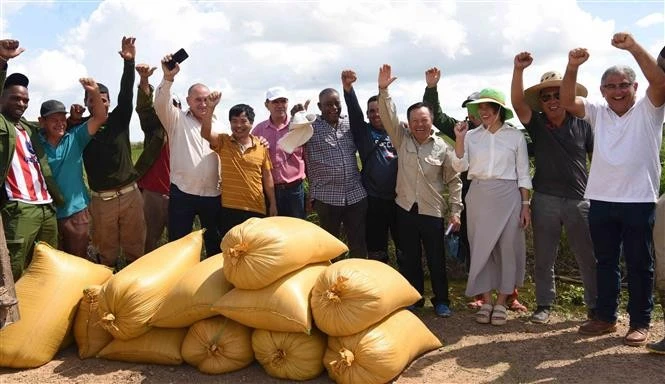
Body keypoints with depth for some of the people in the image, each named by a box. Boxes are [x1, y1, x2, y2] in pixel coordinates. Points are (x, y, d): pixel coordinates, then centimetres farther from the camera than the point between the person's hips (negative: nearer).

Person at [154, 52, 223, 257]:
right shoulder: (177, 119, 2)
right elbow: (161, 104, -17)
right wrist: (168, 77, -33)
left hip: (213, 194, 3)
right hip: (182, 193, -2)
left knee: (215, 243, 15)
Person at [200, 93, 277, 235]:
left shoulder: (261, 146, 2)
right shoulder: (223, 142, -1)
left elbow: (267, 177, 7)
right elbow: (205, 133, -21)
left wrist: (273, 204, 7)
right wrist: (210, 108, -34)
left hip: (257, 209, 1)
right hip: (229, 208, -1)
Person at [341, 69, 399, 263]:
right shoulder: (363, 132, 2)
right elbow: (354, 111, -14)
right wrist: (347, 87, -28)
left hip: (399, 198, 1)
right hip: (374, 200, -1)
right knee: (376, 248, 10)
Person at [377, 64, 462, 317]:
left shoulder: (443, 148, -2)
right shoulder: (402, 139, 2)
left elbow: (454, 181, 2)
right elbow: (388, 117, -10)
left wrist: (455, 210, -2)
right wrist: (383, 90, -22)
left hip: (433, 212, -2)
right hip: (405, 209, 2)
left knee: (436, 259, 7)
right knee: (409, 258, 12)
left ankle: (441, 301, 22)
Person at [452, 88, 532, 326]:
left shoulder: (515, 136, 3)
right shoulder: (471, 136, 7)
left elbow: (523, 174, 4)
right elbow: (460, 167, -2)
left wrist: (525, 205, -1)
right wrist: (459, 139, -11)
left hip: (507, 196, -1)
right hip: (479, 197, 2)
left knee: (507, 248, 3)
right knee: (481, 248, 5)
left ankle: (501, 302, 15)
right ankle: (486, 301, 17)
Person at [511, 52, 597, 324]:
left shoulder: (582, 125, 4)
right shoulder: (537, 124, 2)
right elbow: (517, 102, -14)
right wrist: (518, 70, -27)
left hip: (579, 200, 0)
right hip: (545, 200, 0)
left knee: (588, 256, 6)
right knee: (544, 256, 9)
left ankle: (595, 306, 21)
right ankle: (544, 304, 22)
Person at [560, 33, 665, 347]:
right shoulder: (597, 113, 10)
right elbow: (567, 101, -5)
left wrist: (634, 47, -27)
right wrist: (572, 67, -20)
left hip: (639, 201, -3)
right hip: (601, 200, 4)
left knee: (639, 264, 6)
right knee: (605, 262, 13)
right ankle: (605, 317, 25)